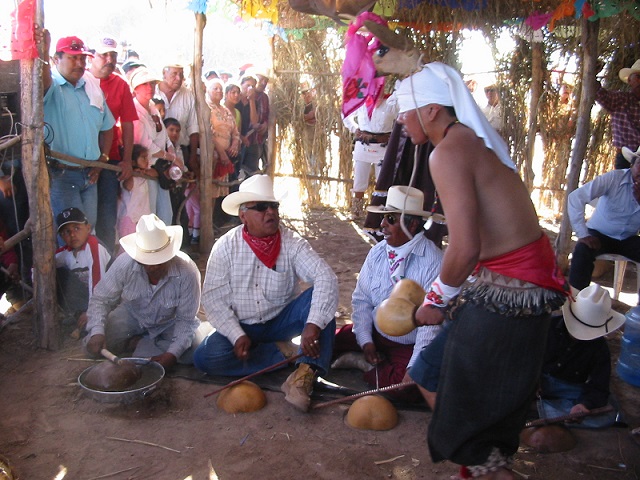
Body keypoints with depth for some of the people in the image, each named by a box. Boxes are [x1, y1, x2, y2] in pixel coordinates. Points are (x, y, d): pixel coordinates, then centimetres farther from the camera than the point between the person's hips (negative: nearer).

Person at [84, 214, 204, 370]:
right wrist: (97, 332, -35)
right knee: (94, 345, -19)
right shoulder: (124, 263, -28)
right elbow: (100, 299, -17)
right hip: (133, 316, 1)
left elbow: (185, 320, -23)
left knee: (194, 350, -27)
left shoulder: (187, 272, -31)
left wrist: (172, 354, -35)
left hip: (171, 322, -1)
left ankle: (137, 344, -7)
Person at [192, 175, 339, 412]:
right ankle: (281, 353, -15)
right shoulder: (225, 247, -7)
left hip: (282, 320, 0)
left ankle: (305, 373, -36)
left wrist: (313, 325, -39)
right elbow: (213, 298, -9)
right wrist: (237, 336, -22)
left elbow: (325, 277, -24)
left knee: (320, 300, -26)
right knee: (204, 357, -25)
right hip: (241, 327, 1)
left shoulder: (292, 244, -9)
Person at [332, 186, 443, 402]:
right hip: (373, 334, 4)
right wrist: (365, 341, -10)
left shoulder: (433, 262, -18)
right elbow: (362, 299, 4)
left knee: (408, 388, -31)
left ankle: (367, 366, -5)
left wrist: (414, 368, -25)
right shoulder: (377, 252, -1)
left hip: (409, 346, -4)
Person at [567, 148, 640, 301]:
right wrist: (583, 234, -28)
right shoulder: (614, 179, -16)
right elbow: (575, 197, -27)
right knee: (582, 251, -34)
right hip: (600, 234, -4)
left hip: (628, 240, 4)